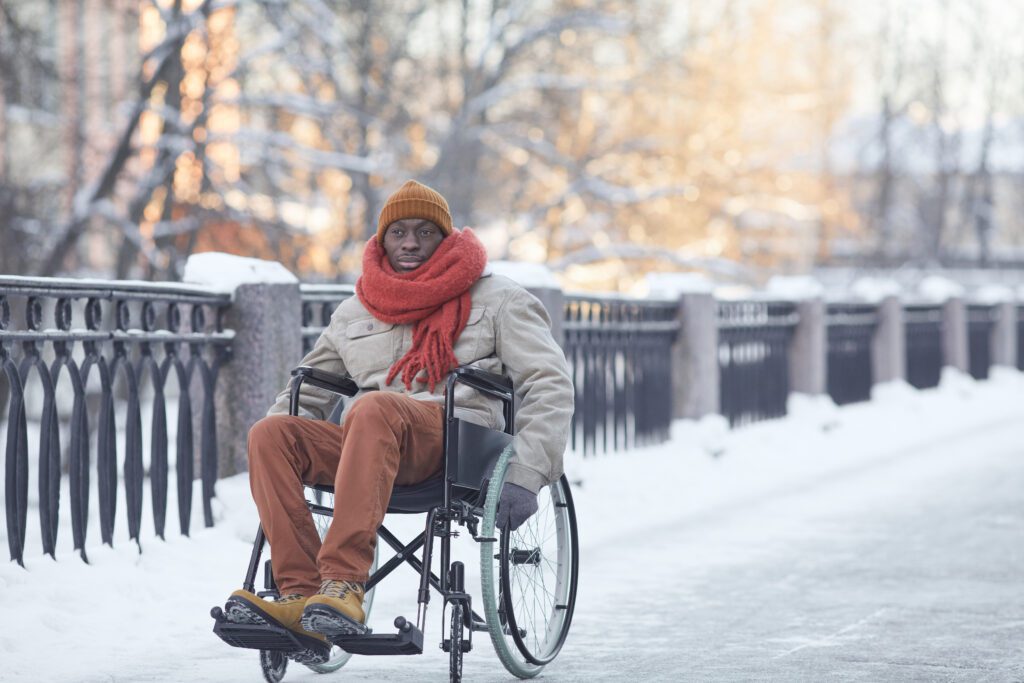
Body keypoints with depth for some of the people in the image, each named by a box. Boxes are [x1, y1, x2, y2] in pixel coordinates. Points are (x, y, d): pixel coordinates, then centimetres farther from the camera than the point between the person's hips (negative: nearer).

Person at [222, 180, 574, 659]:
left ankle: (343, 586, -48)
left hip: (458, 433, -4)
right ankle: (302, 597, -37)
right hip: (367, 444, 5)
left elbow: (550, 385, 5)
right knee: (270, 432, -24)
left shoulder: (495, 299, 14)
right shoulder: (355, 311, 26)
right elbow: (309, 389, 31)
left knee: (374, 409, -37)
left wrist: (524, 476, -11)